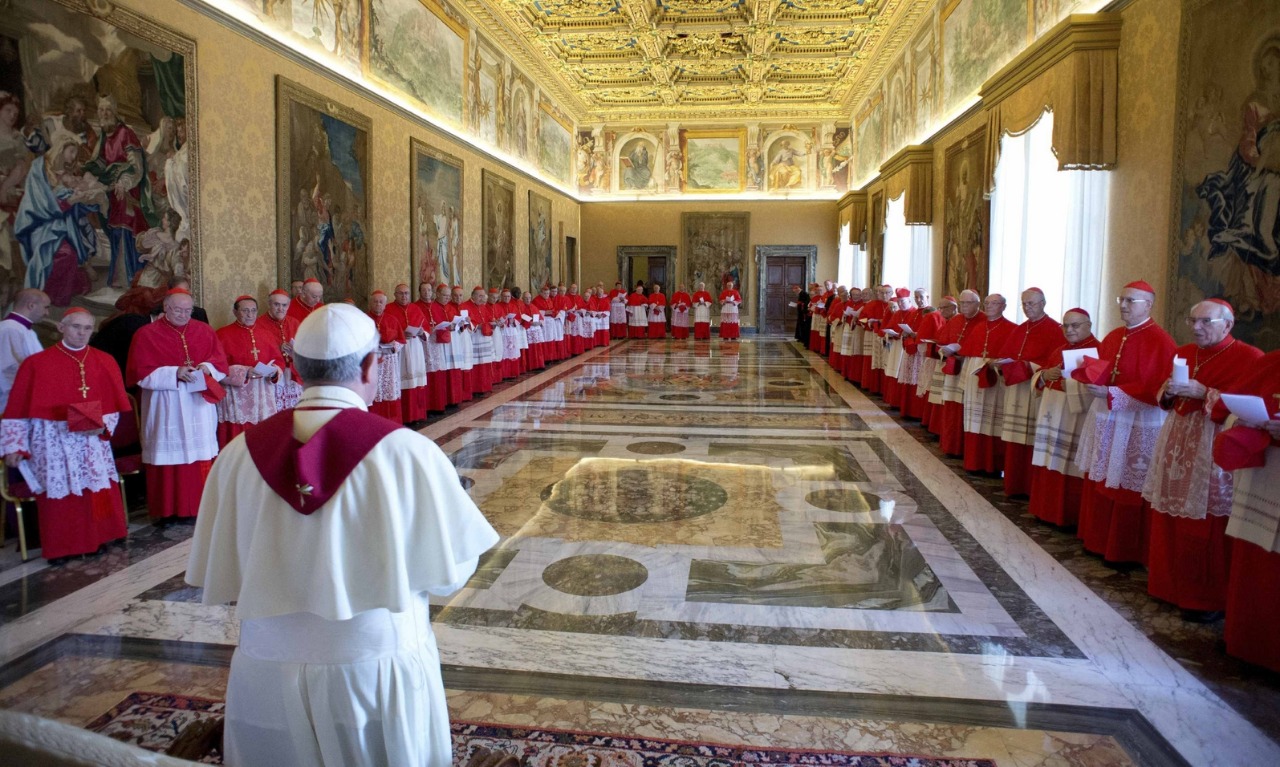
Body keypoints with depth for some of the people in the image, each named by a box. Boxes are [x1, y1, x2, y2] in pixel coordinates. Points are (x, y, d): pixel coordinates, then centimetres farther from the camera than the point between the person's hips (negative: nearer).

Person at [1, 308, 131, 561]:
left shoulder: (104, 362, 6)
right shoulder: (37, 363, -2)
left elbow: (115, 404, 6)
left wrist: (103, 426, -11)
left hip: (93, 441, 2)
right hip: (53, 442, -2)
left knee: (97, 493, 1)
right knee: (59, 495, -2)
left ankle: (95, 541, 16)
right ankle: (60, 548, 10)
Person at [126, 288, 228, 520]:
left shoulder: (205, 331, 10)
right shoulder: (146, 335, 0)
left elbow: (220, 362, 7)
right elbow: (142, 373, -7)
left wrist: (206, 368, -14)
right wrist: (175, 373, -18)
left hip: (200, 407, 3)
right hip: (166, 408, -3)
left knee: (201, 455, 5)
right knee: (170, 456, 0)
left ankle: (202, 506, 13)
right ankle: (168, 510, 8)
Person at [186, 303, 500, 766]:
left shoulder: (240, 455, -9)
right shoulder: (406, 452, -18)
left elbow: (220, 583, -1)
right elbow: (449, 573, -9)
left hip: (269, 673, 3)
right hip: (379, 670, -2)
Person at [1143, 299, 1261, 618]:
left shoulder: (1248, 357, -7)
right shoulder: (1183, 353, 12)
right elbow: (1163, 398, 18)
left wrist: (1203, 393, -22)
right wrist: (1168, 391, -4)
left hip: (1214, 448, -6)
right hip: (1177, 442, 6)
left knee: (1206, 528, -2)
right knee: (1171, 520, 10)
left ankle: (1209, 598, 11)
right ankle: (1173, 585, 24)